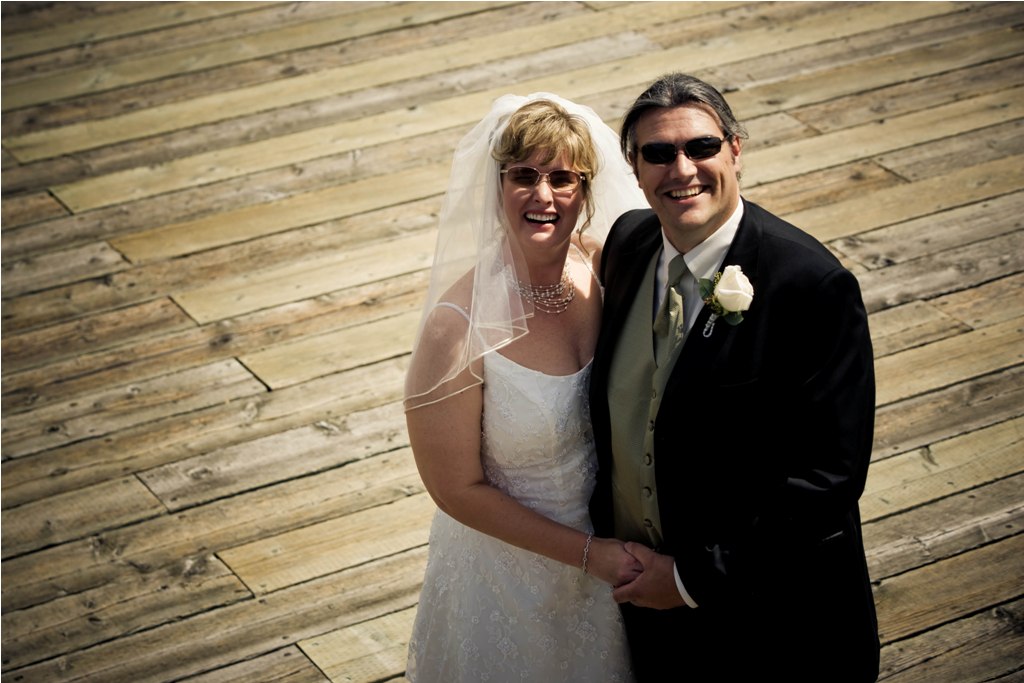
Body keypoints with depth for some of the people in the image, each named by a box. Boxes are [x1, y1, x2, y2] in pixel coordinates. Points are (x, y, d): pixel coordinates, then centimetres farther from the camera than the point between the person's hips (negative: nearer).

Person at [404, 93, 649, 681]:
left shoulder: (604, 268, -13)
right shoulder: (459, 325, -27)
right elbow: (457, 488, -18)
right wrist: (587, 552, -15)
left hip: (610, 546, 5)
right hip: (512, 567, -4)